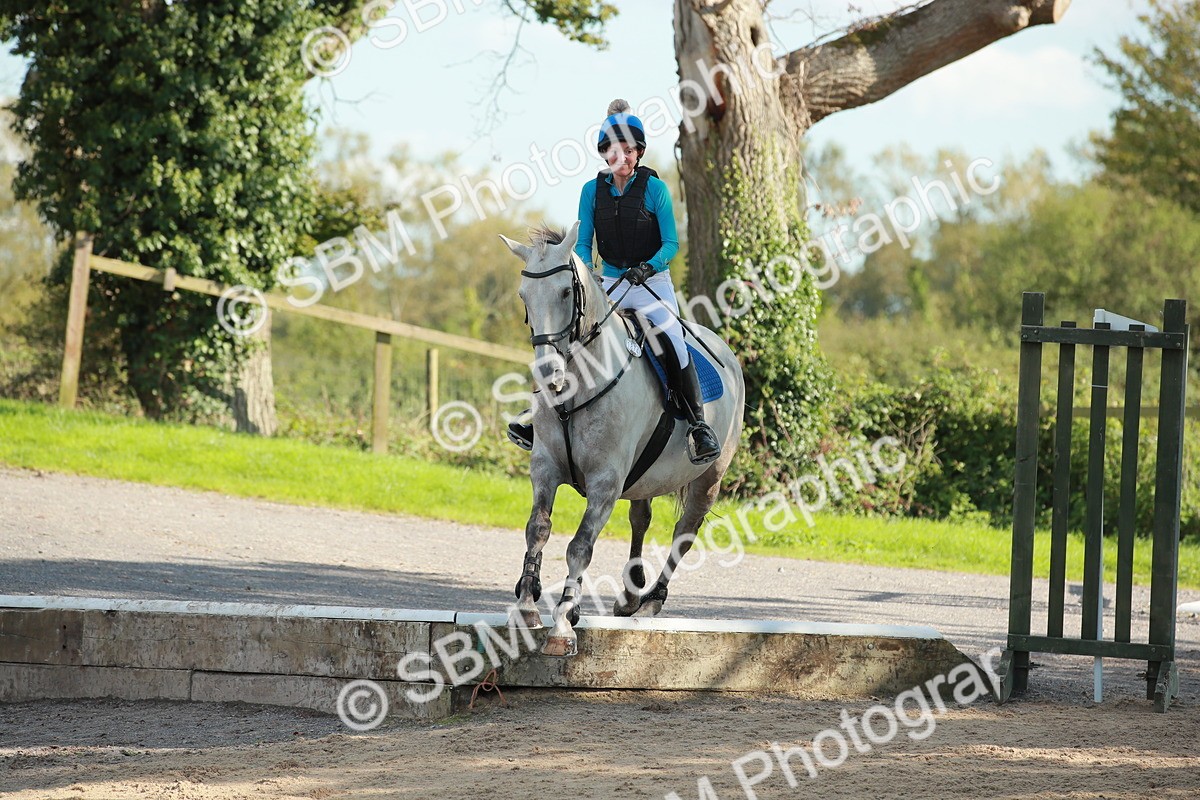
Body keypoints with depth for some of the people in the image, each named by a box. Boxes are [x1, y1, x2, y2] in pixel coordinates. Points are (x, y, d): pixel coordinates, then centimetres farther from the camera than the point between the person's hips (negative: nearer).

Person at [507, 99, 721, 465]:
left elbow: (671, 243, -6)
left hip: (653, 283, -3)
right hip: (609, 284, 3)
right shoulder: (592, 190, 3)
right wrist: (585, 271, -17)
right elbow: (583, 242, 4)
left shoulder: (654, 188, -6)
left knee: (674, 348, -19)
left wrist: (648, 267, -24)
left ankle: (699, 425, -9)